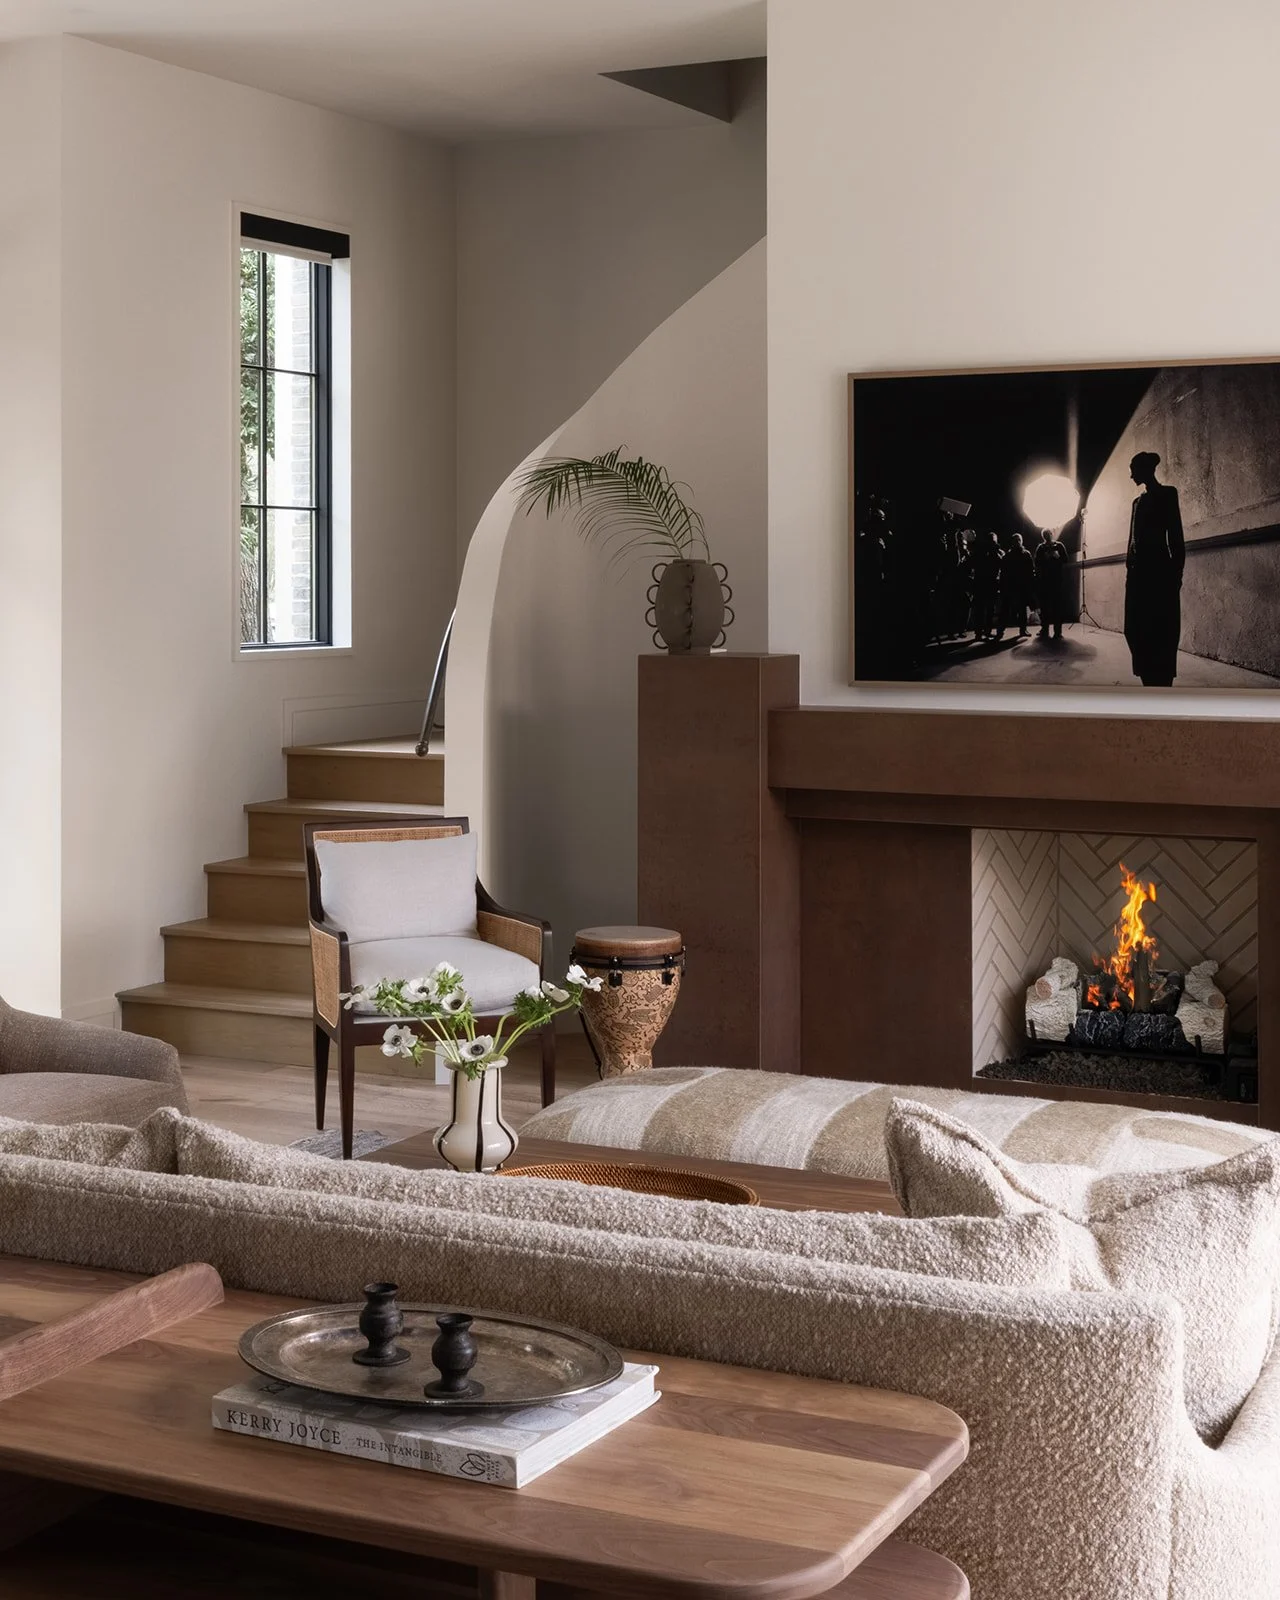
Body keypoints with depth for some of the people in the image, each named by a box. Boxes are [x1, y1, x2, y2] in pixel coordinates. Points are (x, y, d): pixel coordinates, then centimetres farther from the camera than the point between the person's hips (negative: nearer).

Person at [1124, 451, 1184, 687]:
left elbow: (1175, 537, -7)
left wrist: (1176, 573, -12)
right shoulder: (1139, 500, 18)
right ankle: (1153, 689, 7)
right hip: (1139, 571, 8)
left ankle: (1162, 687, -10)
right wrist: (1129, 567, 15)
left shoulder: (1166, 493, -2)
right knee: (1136, 630, 4)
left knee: (1159, 634, -10)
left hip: (1158, 570, -8)